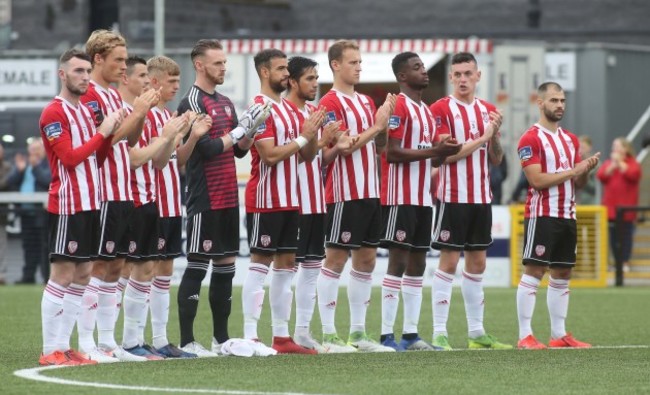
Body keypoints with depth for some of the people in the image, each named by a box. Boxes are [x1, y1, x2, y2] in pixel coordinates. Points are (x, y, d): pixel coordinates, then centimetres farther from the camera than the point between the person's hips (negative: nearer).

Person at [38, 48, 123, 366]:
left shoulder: (86, 111, 17)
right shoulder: (54, 113, -9)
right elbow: (70, 157, -17)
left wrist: (111, 131, 1)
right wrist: (102, 133, -14)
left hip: (90, 203, 9)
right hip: (67, 205, -9)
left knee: (82, 274, 8)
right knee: (63, 274, -9)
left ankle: (63, 346, 12)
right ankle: (50, 351, -7)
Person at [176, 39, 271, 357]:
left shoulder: (225, 103, 16)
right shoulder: (192, 103, -10)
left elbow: (239, 150, 16)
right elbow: (207, 147, -18)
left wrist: (252, 130, -1)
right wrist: (240, 129, -15)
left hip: (228, 198, 8)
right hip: (204, 200, -8)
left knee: (225, 266, 10)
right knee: (197, 267, -7)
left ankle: (221, 338, 16)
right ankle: (186, 341, -5)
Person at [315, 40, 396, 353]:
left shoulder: (366, 102, 16)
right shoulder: (331, 103, -10)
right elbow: (339, 148, -18)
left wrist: (385, 123, 0)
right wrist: (375, 126, -14)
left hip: (369, 193, 8)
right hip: (343, 194, -8)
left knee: (366, 260, 9)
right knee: (335, 260, -5)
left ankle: (358, 332, 15)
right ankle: (328, 335, -3)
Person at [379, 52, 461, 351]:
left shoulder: (426, 111, 19)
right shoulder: (398, 107, -9)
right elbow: (393, 153, -18)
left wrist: (442, 153, 2)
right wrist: (434, 151, -19)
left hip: (423, 199, 9)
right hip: (400, 198, -9)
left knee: (417, 265, 8)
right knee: (398, 262, -10)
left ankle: (411, 334, 11)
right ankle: (387, 335, -9)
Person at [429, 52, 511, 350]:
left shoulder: (488, 110, 13)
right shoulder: (441, 109, -6)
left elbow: (495, 160, 13)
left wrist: (495, 135, -6)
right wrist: (481, 138, -15)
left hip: (482, 197, 6)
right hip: (453, 197, -6)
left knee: (477, 263, 9)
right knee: (449, 261, -7)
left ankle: (476, 332, 15)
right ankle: (439, 333, -6)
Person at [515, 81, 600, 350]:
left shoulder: (571, 140, 16)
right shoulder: (531, 139, -8)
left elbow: (578, 183, 16)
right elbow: (537, 180, -17)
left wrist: (586, 169, -5)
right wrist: (572, 171, -17)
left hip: (567, 215, 8)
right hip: (541, 215, -8)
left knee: (562, 274, 9)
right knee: (533, 272, -9)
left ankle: (559, 334, 14)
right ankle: (525, 336, -10)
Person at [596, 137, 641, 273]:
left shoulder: (633, 163, 4)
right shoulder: (608, 163, 13)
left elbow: (632, 174, -17)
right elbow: (601, 175, -3)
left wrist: (620, 163, -14)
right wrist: (613, 165, -13)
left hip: (626, 207, -3)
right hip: (611, 207, 3)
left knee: (626, 235, -3)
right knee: (613, 236, 2)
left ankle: (625, 262, 1)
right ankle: (617, 261, 8)